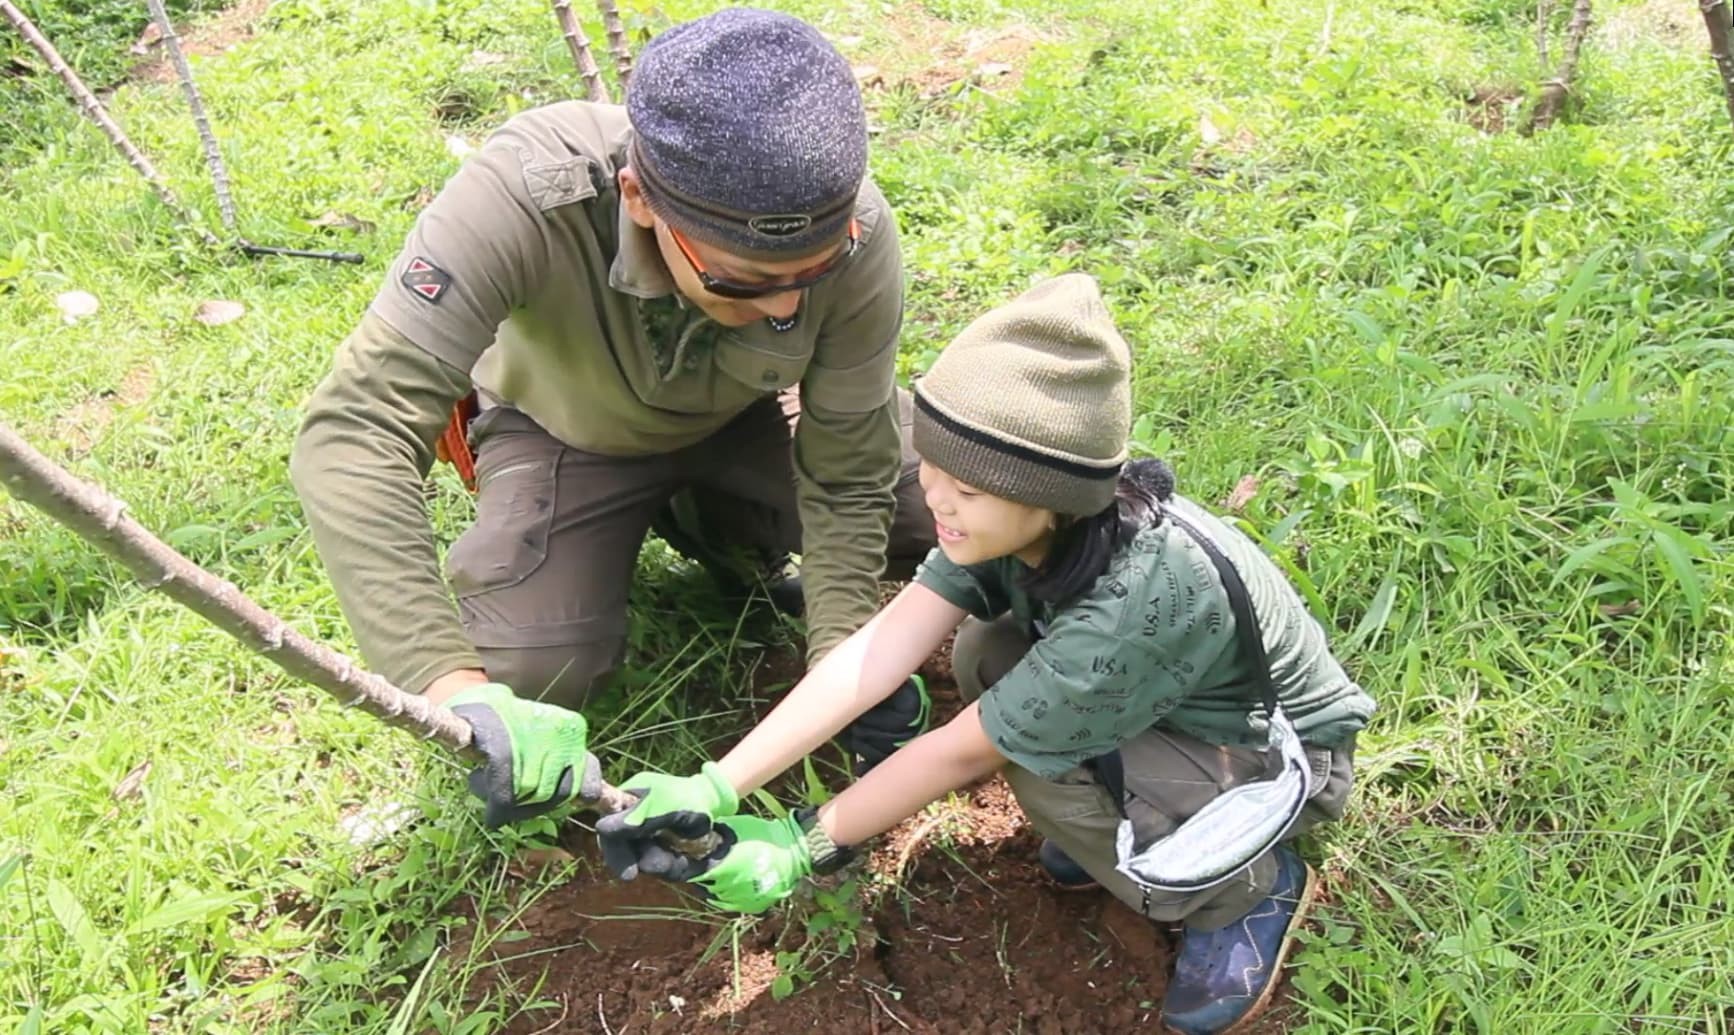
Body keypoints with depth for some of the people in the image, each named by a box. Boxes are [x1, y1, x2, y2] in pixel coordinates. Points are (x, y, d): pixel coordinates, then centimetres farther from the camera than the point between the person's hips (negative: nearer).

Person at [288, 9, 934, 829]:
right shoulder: (525, 193, -42)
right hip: (568, 426, -2)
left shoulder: (853, 235, -35)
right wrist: (453, 687, -54)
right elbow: (354, 432, -45)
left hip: (748, 417, 2)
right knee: (525, 680, -19)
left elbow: (847, 480, -21)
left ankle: (720, 515, 15)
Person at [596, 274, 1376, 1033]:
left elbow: (965, 748, -31)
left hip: (1287, 757, -6)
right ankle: (1131, 826, 7)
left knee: (1046, 762, -31)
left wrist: (803, 846, -23)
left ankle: (1255, 886, -2)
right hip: (1175, 709, 7)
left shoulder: (1142, 597, -40)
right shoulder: (1029, 520, -20)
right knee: (985, 654, -16)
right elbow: (879, 649, -26)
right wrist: (716, 787, -32)